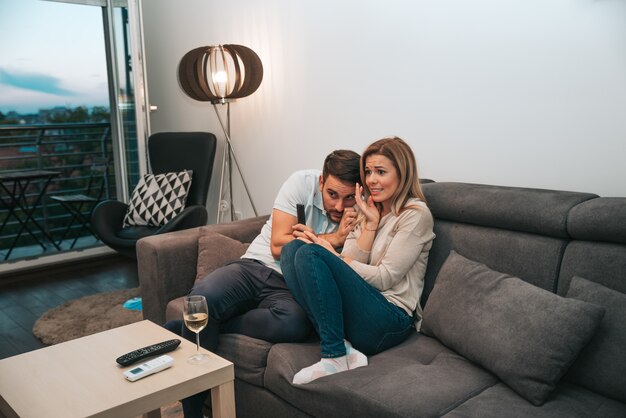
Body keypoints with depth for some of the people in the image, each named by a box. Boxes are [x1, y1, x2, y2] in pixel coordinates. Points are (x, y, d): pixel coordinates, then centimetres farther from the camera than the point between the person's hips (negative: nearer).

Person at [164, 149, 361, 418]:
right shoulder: (302, 183, -5)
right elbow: (278, 246, -8)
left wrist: (311, 239, -17)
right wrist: (331, 240, -12)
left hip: (292, 289, 0)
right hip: (256, 267, 0)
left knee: (295, 324, -37)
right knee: (204, 297, -31)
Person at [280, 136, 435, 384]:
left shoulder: (416, 214, -4)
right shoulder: (370, 210, 18)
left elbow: (385, 278, -10)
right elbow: (351, 264, 5)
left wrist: (331, 256, -7)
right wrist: (370, 223, -3)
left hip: (391, 320, -8)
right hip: (358, 309, 8)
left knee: (311, 254, -23)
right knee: (292, 248, -6)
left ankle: (335, 356, -20)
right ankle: (341, 345, -17)